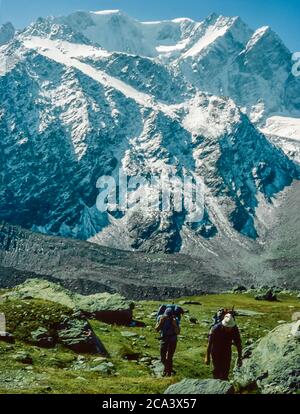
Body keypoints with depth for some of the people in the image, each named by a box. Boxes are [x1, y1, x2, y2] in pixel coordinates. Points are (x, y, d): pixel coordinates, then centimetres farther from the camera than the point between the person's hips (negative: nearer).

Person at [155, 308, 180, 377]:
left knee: (169, 358, -4)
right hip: (164, 340, 2)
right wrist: (160, 322, -26)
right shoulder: (161, 318, -10)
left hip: (172, 341, -2)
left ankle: (169, 373, 12)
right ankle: (166, 367, 36)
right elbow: (157, 329, -12)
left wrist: (175, 324, -30)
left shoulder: (175, 320, -14)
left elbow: (178, 332, -16)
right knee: (162, 358, 5)